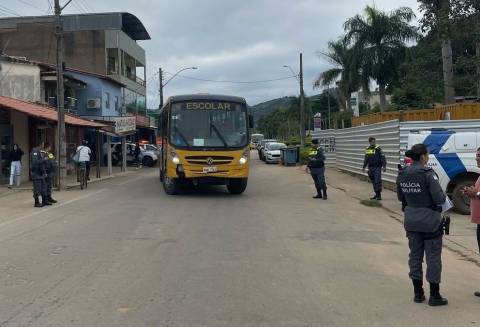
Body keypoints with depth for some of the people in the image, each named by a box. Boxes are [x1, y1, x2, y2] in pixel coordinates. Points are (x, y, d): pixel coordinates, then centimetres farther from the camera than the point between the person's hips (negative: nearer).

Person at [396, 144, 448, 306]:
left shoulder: (402, 175, 2)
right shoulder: (428, 174, -18)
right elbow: (439, 199, -19)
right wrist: (443, 195, 2)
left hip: (411, 221, 6)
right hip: (430, 221, -6)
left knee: (415, 255, 14)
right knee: (433, 257, 6)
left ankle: (418, 293, 22)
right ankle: (434, 296, 13)